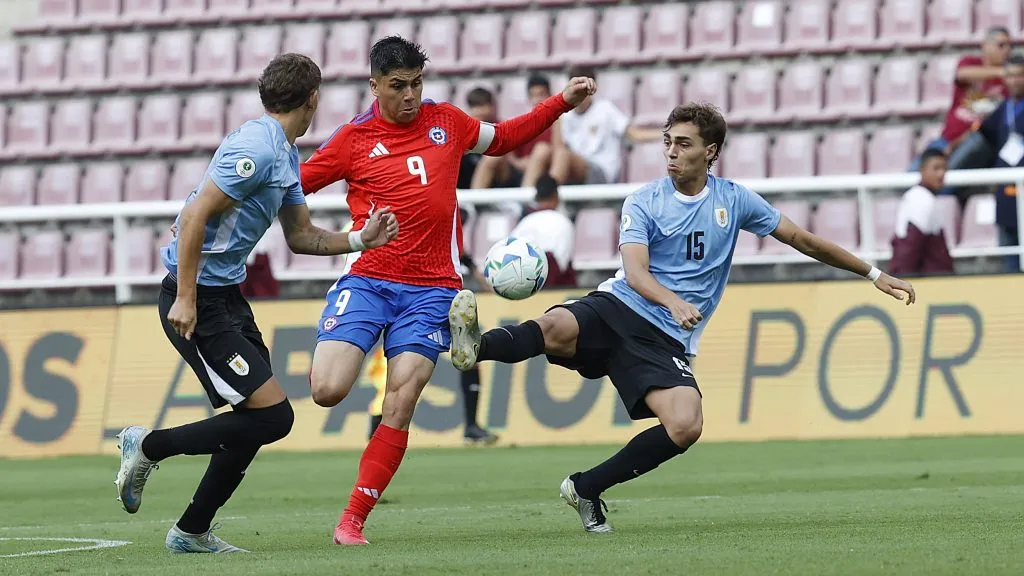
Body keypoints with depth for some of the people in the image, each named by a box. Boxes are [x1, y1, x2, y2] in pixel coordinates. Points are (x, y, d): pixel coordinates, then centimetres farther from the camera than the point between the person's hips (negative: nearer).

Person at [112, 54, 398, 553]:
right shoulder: (257, 147, -19)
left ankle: (192, 531, 19)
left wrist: (361, 240, 8)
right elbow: (195, 216, -22)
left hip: (228, 296, 10)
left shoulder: (285, 155, 13)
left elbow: (300, 236, 21)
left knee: (259, 419, 11)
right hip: (198, 300, -10)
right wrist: (185, 299, -23)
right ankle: (148, 446, 1)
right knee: (272, 416, -12)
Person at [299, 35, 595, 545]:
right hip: (365, 280, -2)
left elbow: (502, 138, 29)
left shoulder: (446, 122, 11)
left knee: (400, 404, -9)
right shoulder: (353, 140, 2)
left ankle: (353, 520, -3)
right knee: (327, 391, -19)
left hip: (431, 288, 2)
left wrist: (561, 103, 23)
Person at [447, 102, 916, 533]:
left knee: (686, 427, -26)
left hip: (667, 340, 2)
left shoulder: (734, 200, 8)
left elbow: (802, 240, 18)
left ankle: (587, 488, -12)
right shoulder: (644, 202, 0)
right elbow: (636, 272, -15)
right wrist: (675, 302, -37)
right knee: (556, 328, -37)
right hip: (617, 308, -2)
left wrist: (873, 274, 21)